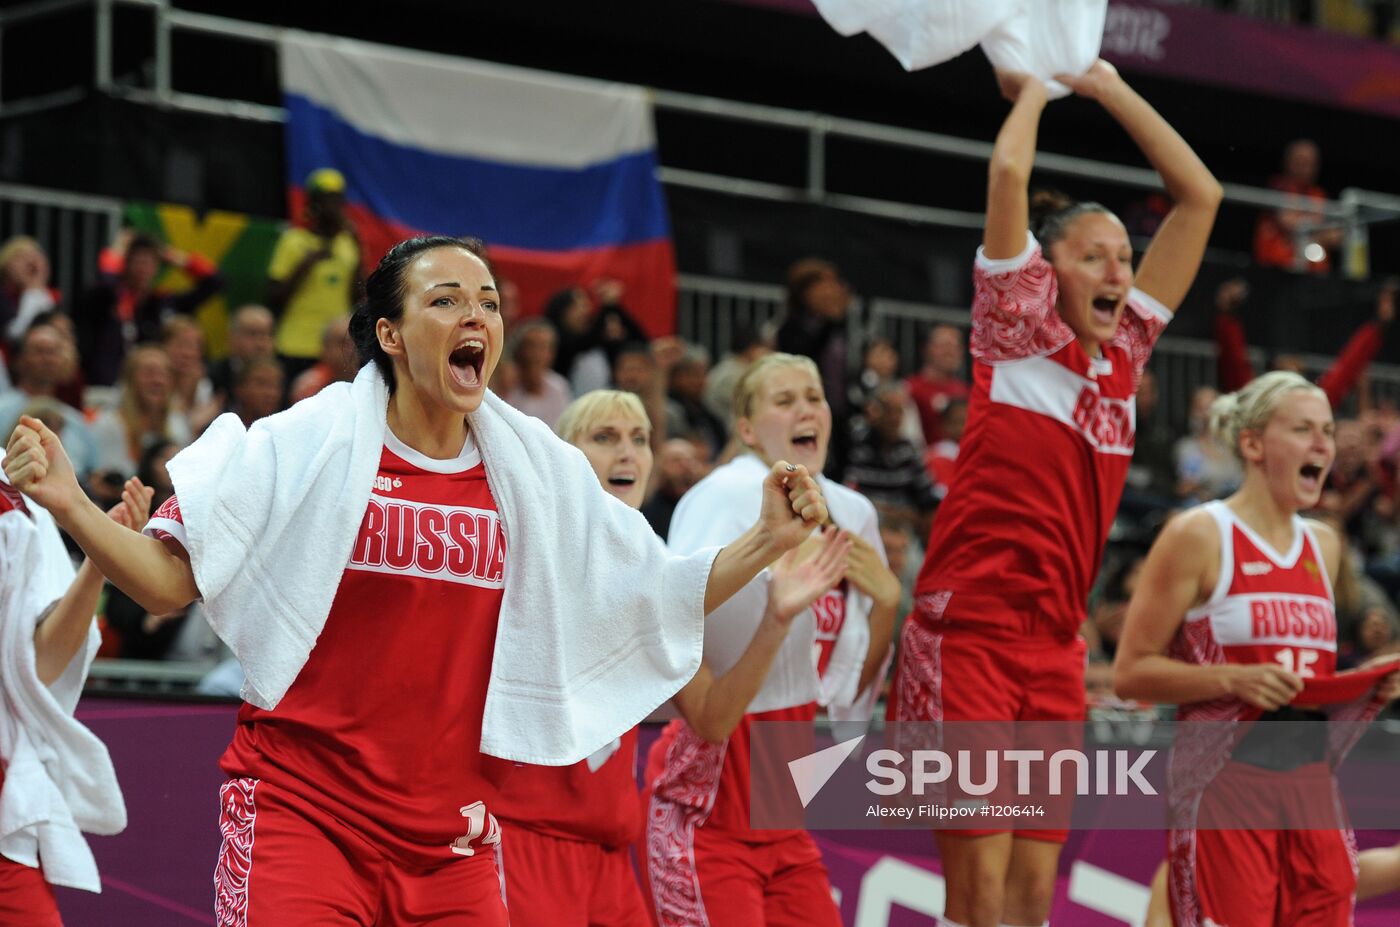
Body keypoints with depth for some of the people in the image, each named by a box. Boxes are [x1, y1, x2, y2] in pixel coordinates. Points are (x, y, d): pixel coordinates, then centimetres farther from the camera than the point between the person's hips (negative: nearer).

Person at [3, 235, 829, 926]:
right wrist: (69, 505, -18)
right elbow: (172, 579, -5)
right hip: (300, 811, -4)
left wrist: (766, 544, 1)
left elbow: (659, 599, 13)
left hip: (450, 836, 4)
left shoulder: (538, 469, 7)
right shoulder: (311, 444, -4)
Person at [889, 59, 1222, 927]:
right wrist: (1035, 88, 5)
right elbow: (1009, 172, -13)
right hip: (969, 635, -6)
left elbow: (1200, 194, 15)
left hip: (1054, 649, 6)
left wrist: (1108, 86, 15)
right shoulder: (1021, 332, -2)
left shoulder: (1124, 348, 12)